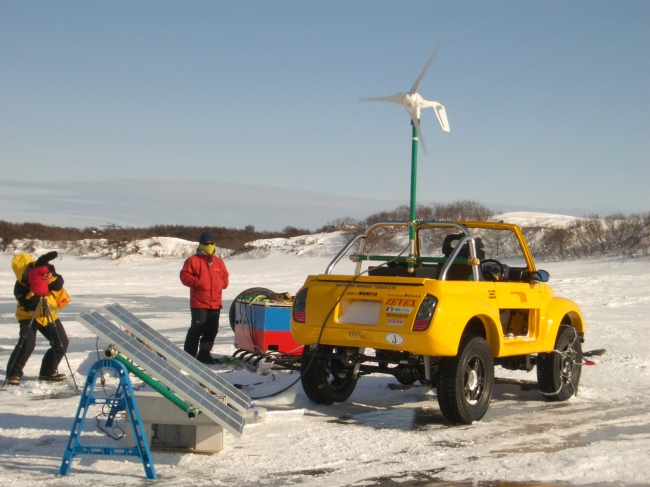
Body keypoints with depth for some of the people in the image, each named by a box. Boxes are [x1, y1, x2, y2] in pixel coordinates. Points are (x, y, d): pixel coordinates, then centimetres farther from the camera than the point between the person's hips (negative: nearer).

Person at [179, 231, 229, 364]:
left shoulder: (219, 262, 15)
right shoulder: (193, 260, -1)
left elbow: (225, 276, 21)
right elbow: (185, 276, -6)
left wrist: (222, 283, 1)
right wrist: (197, 282, -16)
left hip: (215, 303, 6)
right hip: (199, 303, -6)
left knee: (212, 330, 10)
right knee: (197, 328, -9)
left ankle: (204, 354, 20)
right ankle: (189, 355, -4)